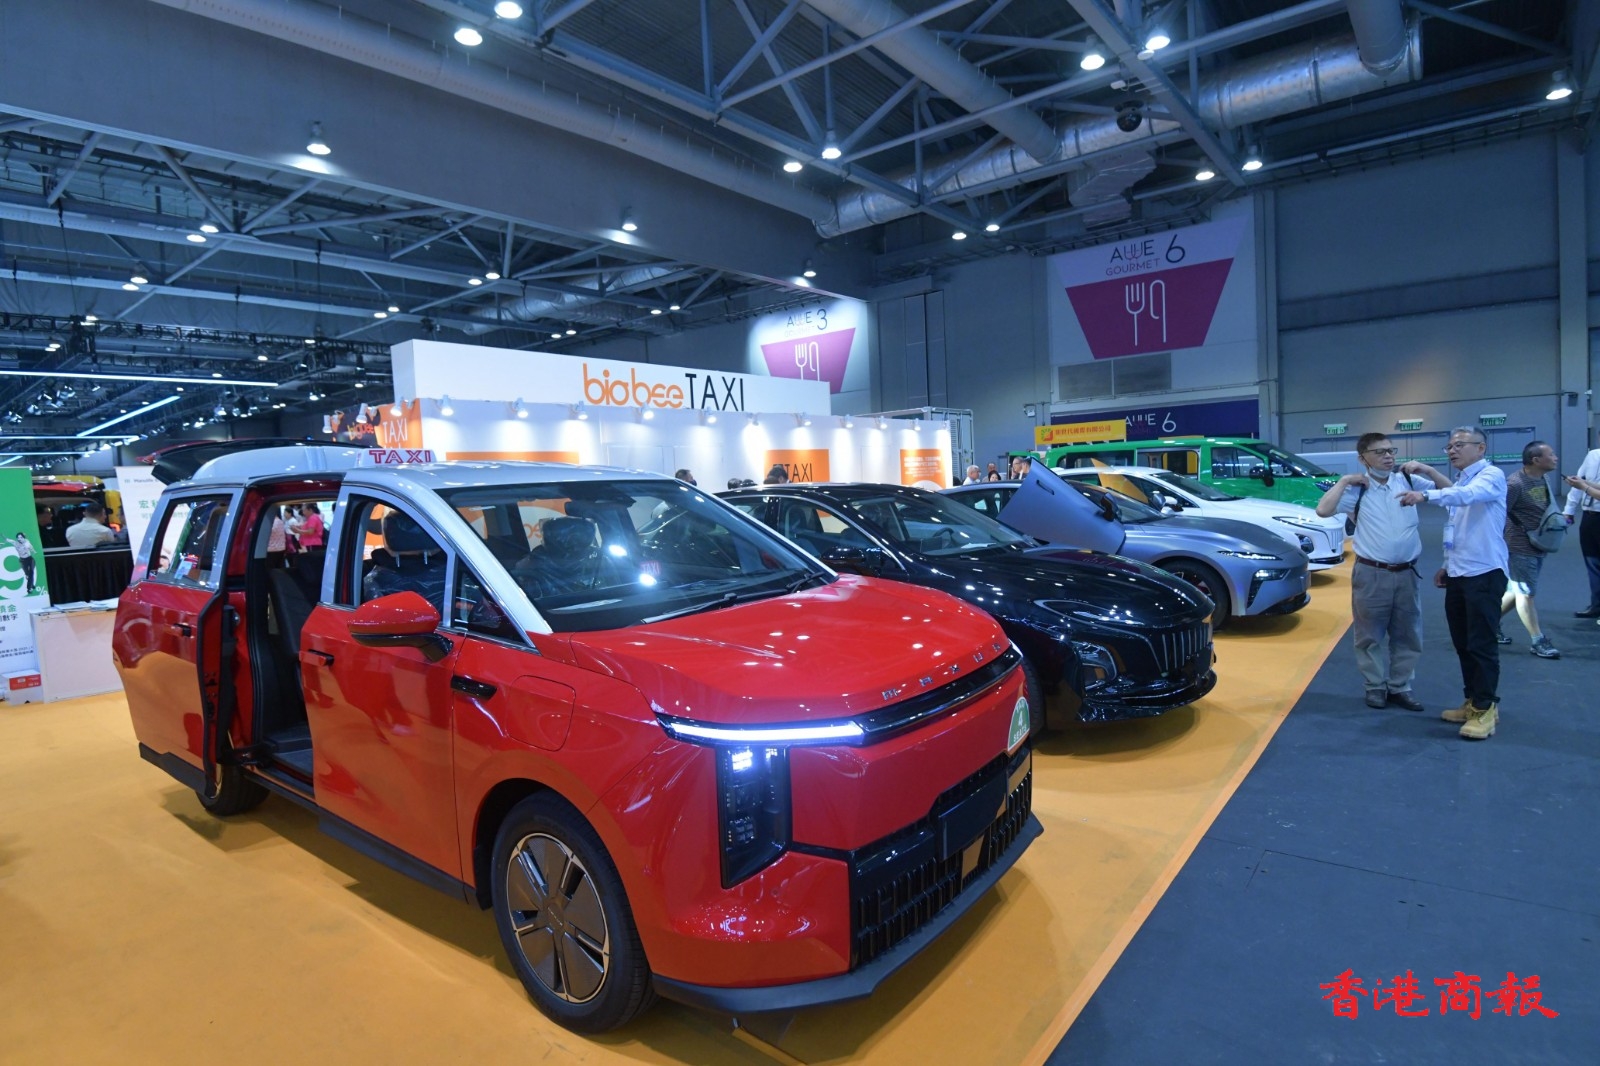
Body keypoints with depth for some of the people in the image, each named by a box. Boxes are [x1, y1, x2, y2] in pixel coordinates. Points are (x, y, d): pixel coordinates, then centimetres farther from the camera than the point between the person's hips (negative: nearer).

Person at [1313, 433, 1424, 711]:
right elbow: (1323, 510, -18)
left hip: (1407, 573, 3)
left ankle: (1400, 687, 24)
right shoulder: (1356, 490, -5)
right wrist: (1343, 481, -13)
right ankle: (1376, 687, 20)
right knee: (1371, 635, 7)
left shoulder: (1407, 481, 5)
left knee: (1406, 635, 12)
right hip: (1371, 574, -3)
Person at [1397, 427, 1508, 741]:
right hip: (1458, 574, 8)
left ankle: (1486, 709, 3)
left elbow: (1467, 494, -32)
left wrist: (1426, 495, -45)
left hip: (1485, 573, -8)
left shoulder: (1491, 475, -8)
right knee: (1462, 643, 12)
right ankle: (1473, 702, 22)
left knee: (1481, 644, -5)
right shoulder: (1459, 482, 17)